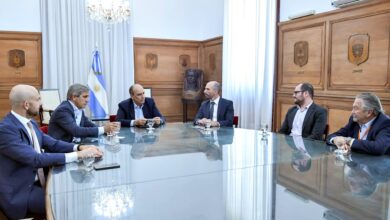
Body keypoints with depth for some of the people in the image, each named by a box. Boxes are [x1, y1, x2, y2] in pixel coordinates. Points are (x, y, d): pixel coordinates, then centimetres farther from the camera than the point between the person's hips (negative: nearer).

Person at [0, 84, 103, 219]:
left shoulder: (29, 122, 5)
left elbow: (52, 143, 4)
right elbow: (35, 159, -30)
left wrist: (79, 147, -14)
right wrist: (77, 155, -30)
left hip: (38, 181, 8)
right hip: (19, 192, -8)